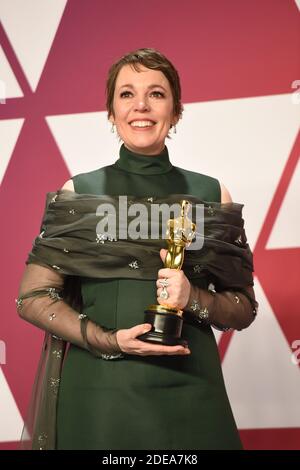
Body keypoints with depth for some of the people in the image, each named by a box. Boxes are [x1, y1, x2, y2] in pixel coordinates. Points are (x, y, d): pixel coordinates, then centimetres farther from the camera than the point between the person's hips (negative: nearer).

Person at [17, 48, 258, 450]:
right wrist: (107, 341, -14)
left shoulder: (211, 195, 3)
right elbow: (32, 297, 0)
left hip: (189, 390, 1)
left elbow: (244, 308, 6)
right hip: (97, 387, -1)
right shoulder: (78, 192, 1)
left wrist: (193, 299, -14)